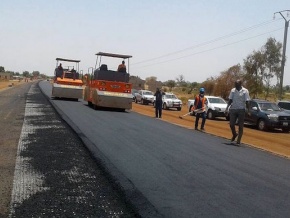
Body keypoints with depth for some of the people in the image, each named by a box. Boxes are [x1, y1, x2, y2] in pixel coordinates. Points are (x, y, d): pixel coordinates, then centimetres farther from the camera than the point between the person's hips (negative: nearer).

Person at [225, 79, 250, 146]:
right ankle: (234, 134, 31)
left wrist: (248, 111, -9)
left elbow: (247, 102, -4)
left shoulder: (245, 91, -4)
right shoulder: (233, 90, 5)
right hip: (233, 109, 3)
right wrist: (227, 108, -1)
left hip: (241, 110, -3)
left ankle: (238, 141, 7)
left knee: (240, 126, 1)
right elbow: (230, 100, 8)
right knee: (231, 124, 2)